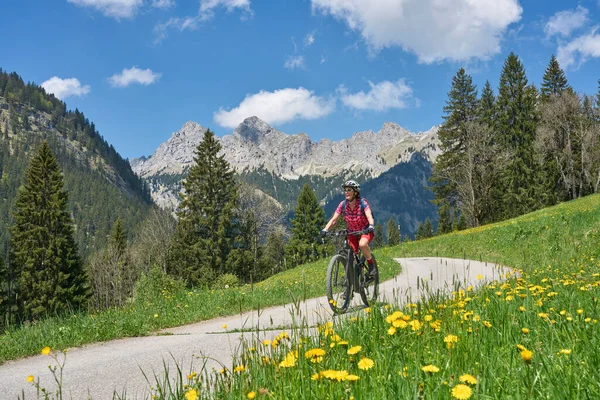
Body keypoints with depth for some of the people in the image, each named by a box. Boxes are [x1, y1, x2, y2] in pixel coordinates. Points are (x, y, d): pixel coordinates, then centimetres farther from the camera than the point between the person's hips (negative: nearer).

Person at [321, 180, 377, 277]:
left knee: (362, 244, -34)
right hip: (352, 232, 4)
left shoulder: (362, 202, -22)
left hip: (366, 230, -4)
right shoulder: (343, 204, -13)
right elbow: (333, 219, -16)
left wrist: (371, 226, -58)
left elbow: (369, 216, -36)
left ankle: (371, 264, -10)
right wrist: (325, 230, -34)